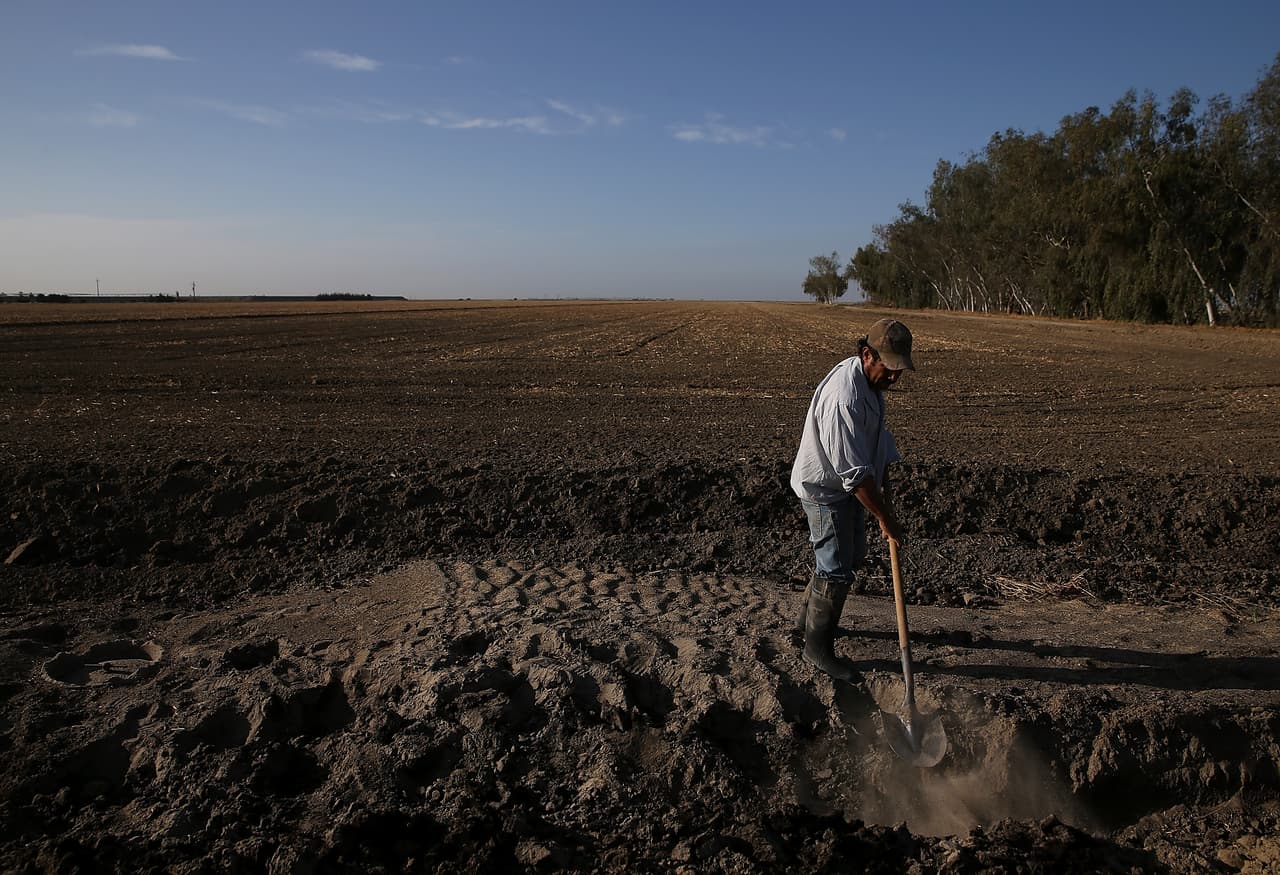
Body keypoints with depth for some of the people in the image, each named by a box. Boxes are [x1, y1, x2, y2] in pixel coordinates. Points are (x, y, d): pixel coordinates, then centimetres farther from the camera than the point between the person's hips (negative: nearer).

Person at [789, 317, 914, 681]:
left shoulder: (871, 379, -1)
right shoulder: (844, 399, -34)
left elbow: (879, 435, 14)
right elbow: (855, 472, -31)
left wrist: (884, 488, 12)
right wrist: (885, 518, -24)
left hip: (848, 484, 10)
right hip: (825, 489, -10)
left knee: (853, 555, 22)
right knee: (836, 569, -2)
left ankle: (808, 617, 40)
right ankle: (817, 648, 14)